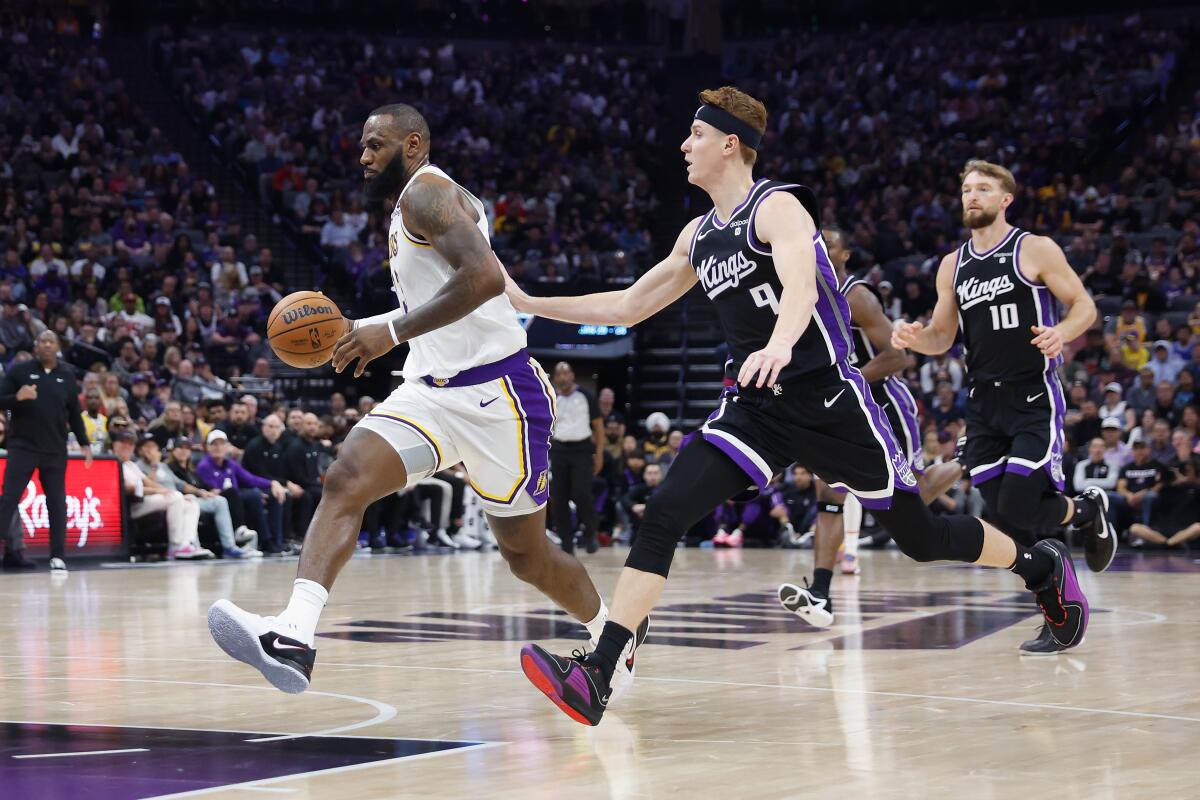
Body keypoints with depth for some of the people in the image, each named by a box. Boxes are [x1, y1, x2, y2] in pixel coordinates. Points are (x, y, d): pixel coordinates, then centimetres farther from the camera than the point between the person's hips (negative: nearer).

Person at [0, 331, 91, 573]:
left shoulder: (67, 375, 9)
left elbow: (74, 413, 14)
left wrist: (84, 443, 10)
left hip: (55, 450, 3)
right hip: (22, 446, -3)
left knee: (57, 503, 3)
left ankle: (58, 557, 10)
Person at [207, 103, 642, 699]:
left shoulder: (427, 190, -10)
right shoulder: (405, 209, 20)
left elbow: (484, 275, -27)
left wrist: (392, 332, -26)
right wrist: (366, 332, 20)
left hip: (494, 392, -8)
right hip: (430, 393, 8)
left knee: (526, 553, 5)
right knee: (344, 482, -18)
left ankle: (610, 635, 33)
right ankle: (293, 638, -33)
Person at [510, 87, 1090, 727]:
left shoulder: (777, 207, -10)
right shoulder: (699, 237, 13)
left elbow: (801, 287, -30)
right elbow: (629, 305, 22)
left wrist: (780, 345, -52)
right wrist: (527, 303, 16)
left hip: (827, 401, -6)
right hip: (754, 409, 6)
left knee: (921, 538, 5)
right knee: (662, 516, -16)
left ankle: (1042, 567, 33)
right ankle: (597, 677, -24)